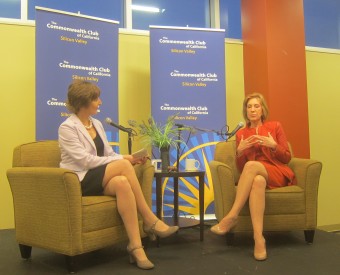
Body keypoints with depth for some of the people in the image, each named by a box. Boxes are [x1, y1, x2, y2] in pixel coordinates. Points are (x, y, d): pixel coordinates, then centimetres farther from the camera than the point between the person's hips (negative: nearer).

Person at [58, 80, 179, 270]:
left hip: (100, 180, 6)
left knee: (122, 183, -33)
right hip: (79, 181, -6)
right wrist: (123, 159, -20)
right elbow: (86, 161, -18)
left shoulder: (97, 124, 15)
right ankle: (151, 221, -22)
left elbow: (108, 154, 12)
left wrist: (129, 159, -8)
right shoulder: (67, 128, -8)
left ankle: (136, 246, -32)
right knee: (123, 166, -31)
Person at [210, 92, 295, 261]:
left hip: (277, 173, -1)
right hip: (255, 176, 1)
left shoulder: (275, 126, 10)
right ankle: (258, 238, -48)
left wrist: (273, 145, -12)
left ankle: (232, 216, -36)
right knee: (257, 181, -39)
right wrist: (240, 151, -8)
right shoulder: (241, 133, 14)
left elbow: (286, 158, 6)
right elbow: (240, 168, 12)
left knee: (252, 165, -36)